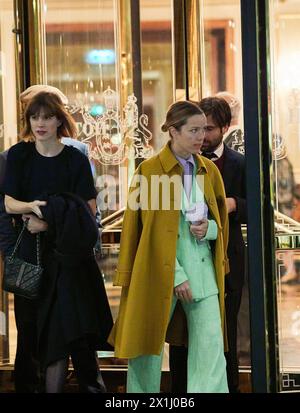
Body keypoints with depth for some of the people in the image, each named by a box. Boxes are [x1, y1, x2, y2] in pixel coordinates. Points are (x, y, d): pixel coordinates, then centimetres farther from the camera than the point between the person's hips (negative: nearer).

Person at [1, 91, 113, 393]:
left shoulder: (76, 160, 0)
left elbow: (89, 209, -4)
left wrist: (53, 222, -17)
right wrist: (33, 206, -21)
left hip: (68, 252, -1)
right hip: (30, 251, 1)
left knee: (67, 327, -5)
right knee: (29, 325, 2)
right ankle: (25, 384, 12)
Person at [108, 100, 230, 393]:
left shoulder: (209, 170, 7)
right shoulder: (149, 170, -7)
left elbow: (221, 221, 18)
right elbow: (152, 230, -8)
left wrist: (209, 229, -6)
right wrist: (177, 276, -12)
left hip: (203, 268, 4)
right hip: (162, 269, -4)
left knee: (211, 349, -4)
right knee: (147, 346, 6)